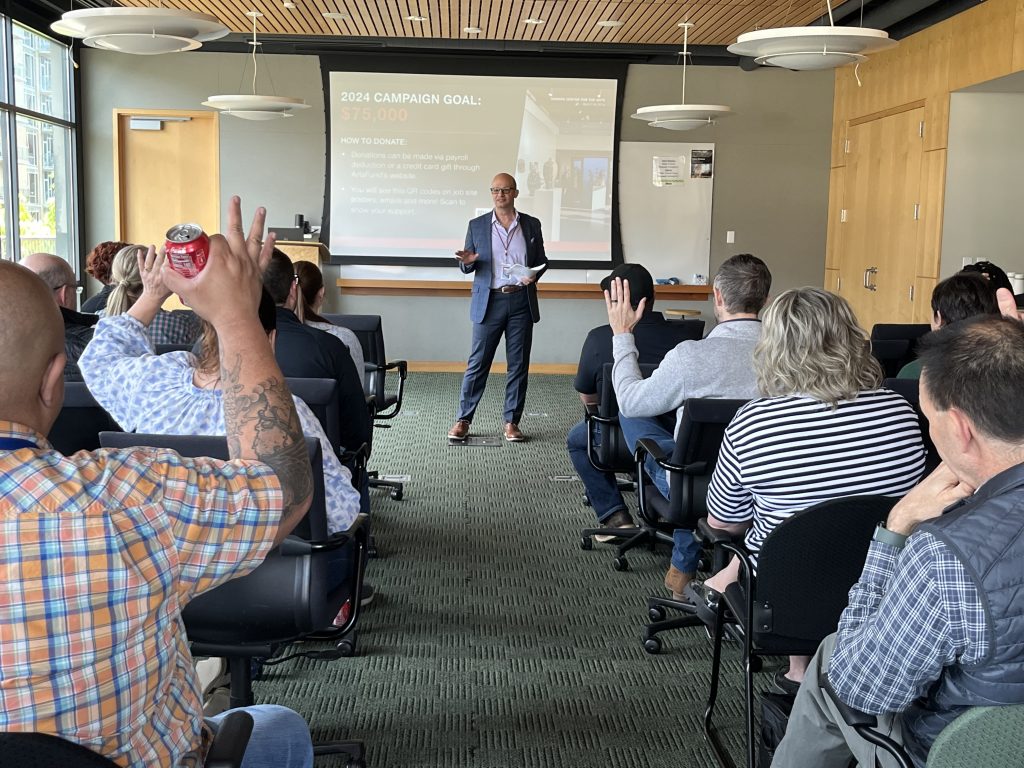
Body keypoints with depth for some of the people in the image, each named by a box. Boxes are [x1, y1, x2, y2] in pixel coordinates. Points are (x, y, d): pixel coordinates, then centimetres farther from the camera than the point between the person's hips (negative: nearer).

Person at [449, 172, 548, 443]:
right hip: (489, 301, -1)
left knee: (519, 364, 5)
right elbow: (467, 267, 8)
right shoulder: (477, 225, 5)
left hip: (521, 301, 1)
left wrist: (533, 275, -9)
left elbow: (541, 260, 13)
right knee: (477, 363, 0)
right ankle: (463, 420, 9)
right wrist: (467, 261, -15)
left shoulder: (531, 225, 7)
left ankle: (512, 422, 14)